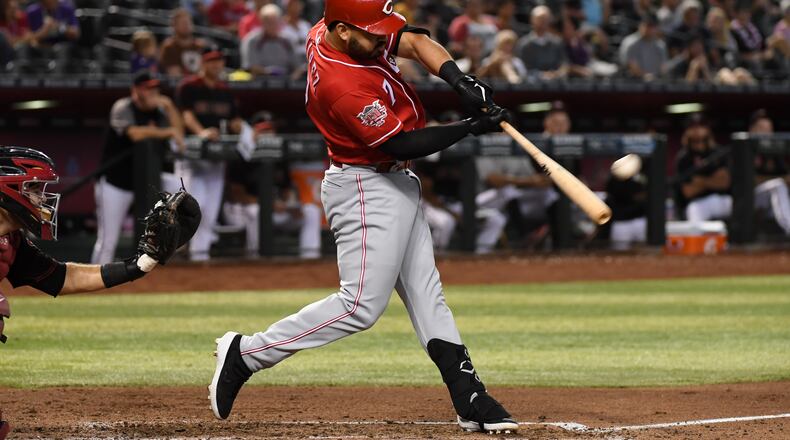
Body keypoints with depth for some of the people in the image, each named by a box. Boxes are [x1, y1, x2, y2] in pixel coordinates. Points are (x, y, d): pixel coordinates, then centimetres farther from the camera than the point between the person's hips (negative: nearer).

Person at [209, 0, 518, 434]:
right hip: (366, 192, -10)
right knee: (361, 305, -9)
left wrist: (458, 78, -21)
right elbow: (401, 143, -23)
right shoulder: (342, 87, -30)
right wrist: (471, 127, -21)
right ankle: (246, 354, -2)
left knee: (426, 296, 9)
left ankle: (471, 402, 10)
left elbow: (415, 41, -4)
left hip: (395, 184, 10)